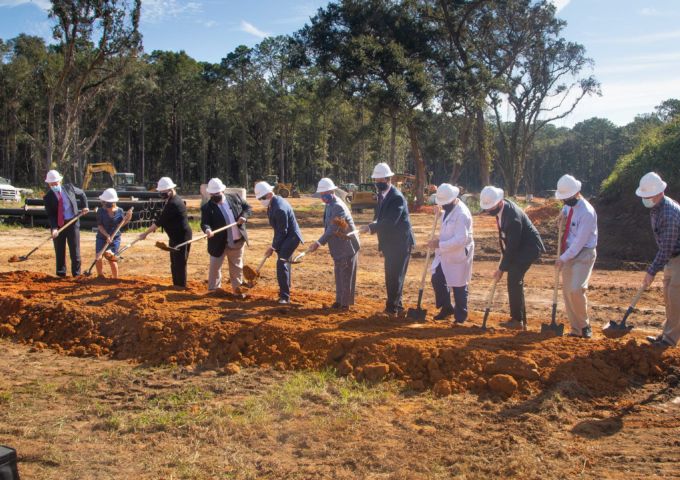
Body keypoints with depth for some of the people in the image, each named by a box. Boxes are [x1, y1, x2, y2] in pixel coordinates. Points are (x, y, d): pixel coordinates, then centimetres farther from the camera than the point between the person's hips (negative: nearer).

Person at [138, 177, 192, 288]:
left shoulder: (173, 203, -24)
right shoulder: (172, 200, 9)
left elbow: (160, 221, -22)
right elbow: (162, 218, 18)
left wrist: (146, 233, -15)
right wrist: (154, 225, 2)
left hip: (181, 237, -11)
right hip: (175, 236, 11)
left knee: (180, 263, -5)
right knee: (174, 263, 17)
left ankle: (181, 287, 1)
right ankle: (176, 285, 27)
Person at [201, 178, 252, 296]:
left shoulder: (235, 198, 0)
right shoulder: (207, 207, -10)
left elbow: (248, 207, 9)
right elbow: (204, 223, -18)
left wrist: (244, 216, -11)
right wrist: (207, 229, -41)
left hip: (238, 241, 3)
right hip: (219, 243, -3)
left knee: (236, 266, 15)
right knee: (215, 267, 3)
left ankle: (236, 288, 31)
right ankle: (214, 290, 19)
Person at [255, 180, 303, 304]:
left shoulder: (280, 208, -28)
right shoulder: (273, 203, 2)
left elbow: (282, 232, -23)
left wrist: (273, 247, -16)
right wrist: (274, 245, 14)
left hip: (291, 237, -10)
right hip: (284, 237, 10)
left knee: (281, 264, -16)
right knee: (283, 264, 18)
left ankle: (285, 296, -12)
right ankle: (284, 291, 32)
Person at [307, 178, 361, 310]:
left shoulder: (338, 206, -23)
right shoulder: (329, 205, 8)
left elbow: (333, 229, -29)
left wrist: (319, 243, -33)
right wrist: (319, 242, 9)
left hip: (347, 247, -10)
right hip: (338, 248, 10)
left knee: (346, 276, -1)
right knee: (339, 274, 16)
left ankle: (345, 303, 7)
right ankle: (339, 300, 25)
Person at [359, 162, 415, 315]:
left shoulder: (397, 197, -20)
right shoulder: (381, 195, 9)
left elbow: (390, 221, -28)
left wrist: (371, 227, -34)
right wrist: (374, 224, -6)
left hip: (400, 243, -9)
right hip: (390, 244, 9)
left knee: (395, 276, -6)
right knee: (391, 276, 15)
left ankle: (392, 307, 0)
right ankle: (397, 305, 27)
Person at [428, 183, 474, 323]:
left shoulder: (462, 214, -24)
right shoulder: (448, 208, 5)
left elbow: (461, 239, -29)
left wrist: (440, 245, -27)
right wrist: (439, 239, 1)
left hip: (458, 256, -9)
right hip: (445, 254, 9)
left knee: (458, 286, 4)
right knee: (437, 280, 9)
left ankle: (460, 316, 21)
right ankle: (446, 308, 28)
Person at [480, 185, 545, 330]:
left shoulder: (513, 217, -32)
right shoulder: (501, 207, -4)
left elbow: (512, 246, -26)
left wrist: (501, 269, -20)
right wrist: (503, 254, 8)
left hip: (529, 248, -9)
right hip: (519, 246, 9)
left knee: (514, 280, -13)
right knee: (514, 281, 10)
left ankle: (517, 320, -5)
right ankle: (520, 320, 17)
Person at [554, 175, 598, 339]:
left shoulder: (587, 212, -21)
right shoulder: (569, 205, 4)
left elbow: (580, 241, -21)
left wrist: (564, 258, -18)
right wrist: (563, 213, 7)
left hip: (583, 254, -8)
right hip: (569, 253, 8)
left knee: (576, 290, -19)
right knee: (567, 292, 7)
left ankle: (585, 325, 2)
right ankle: (576, 330, 17)